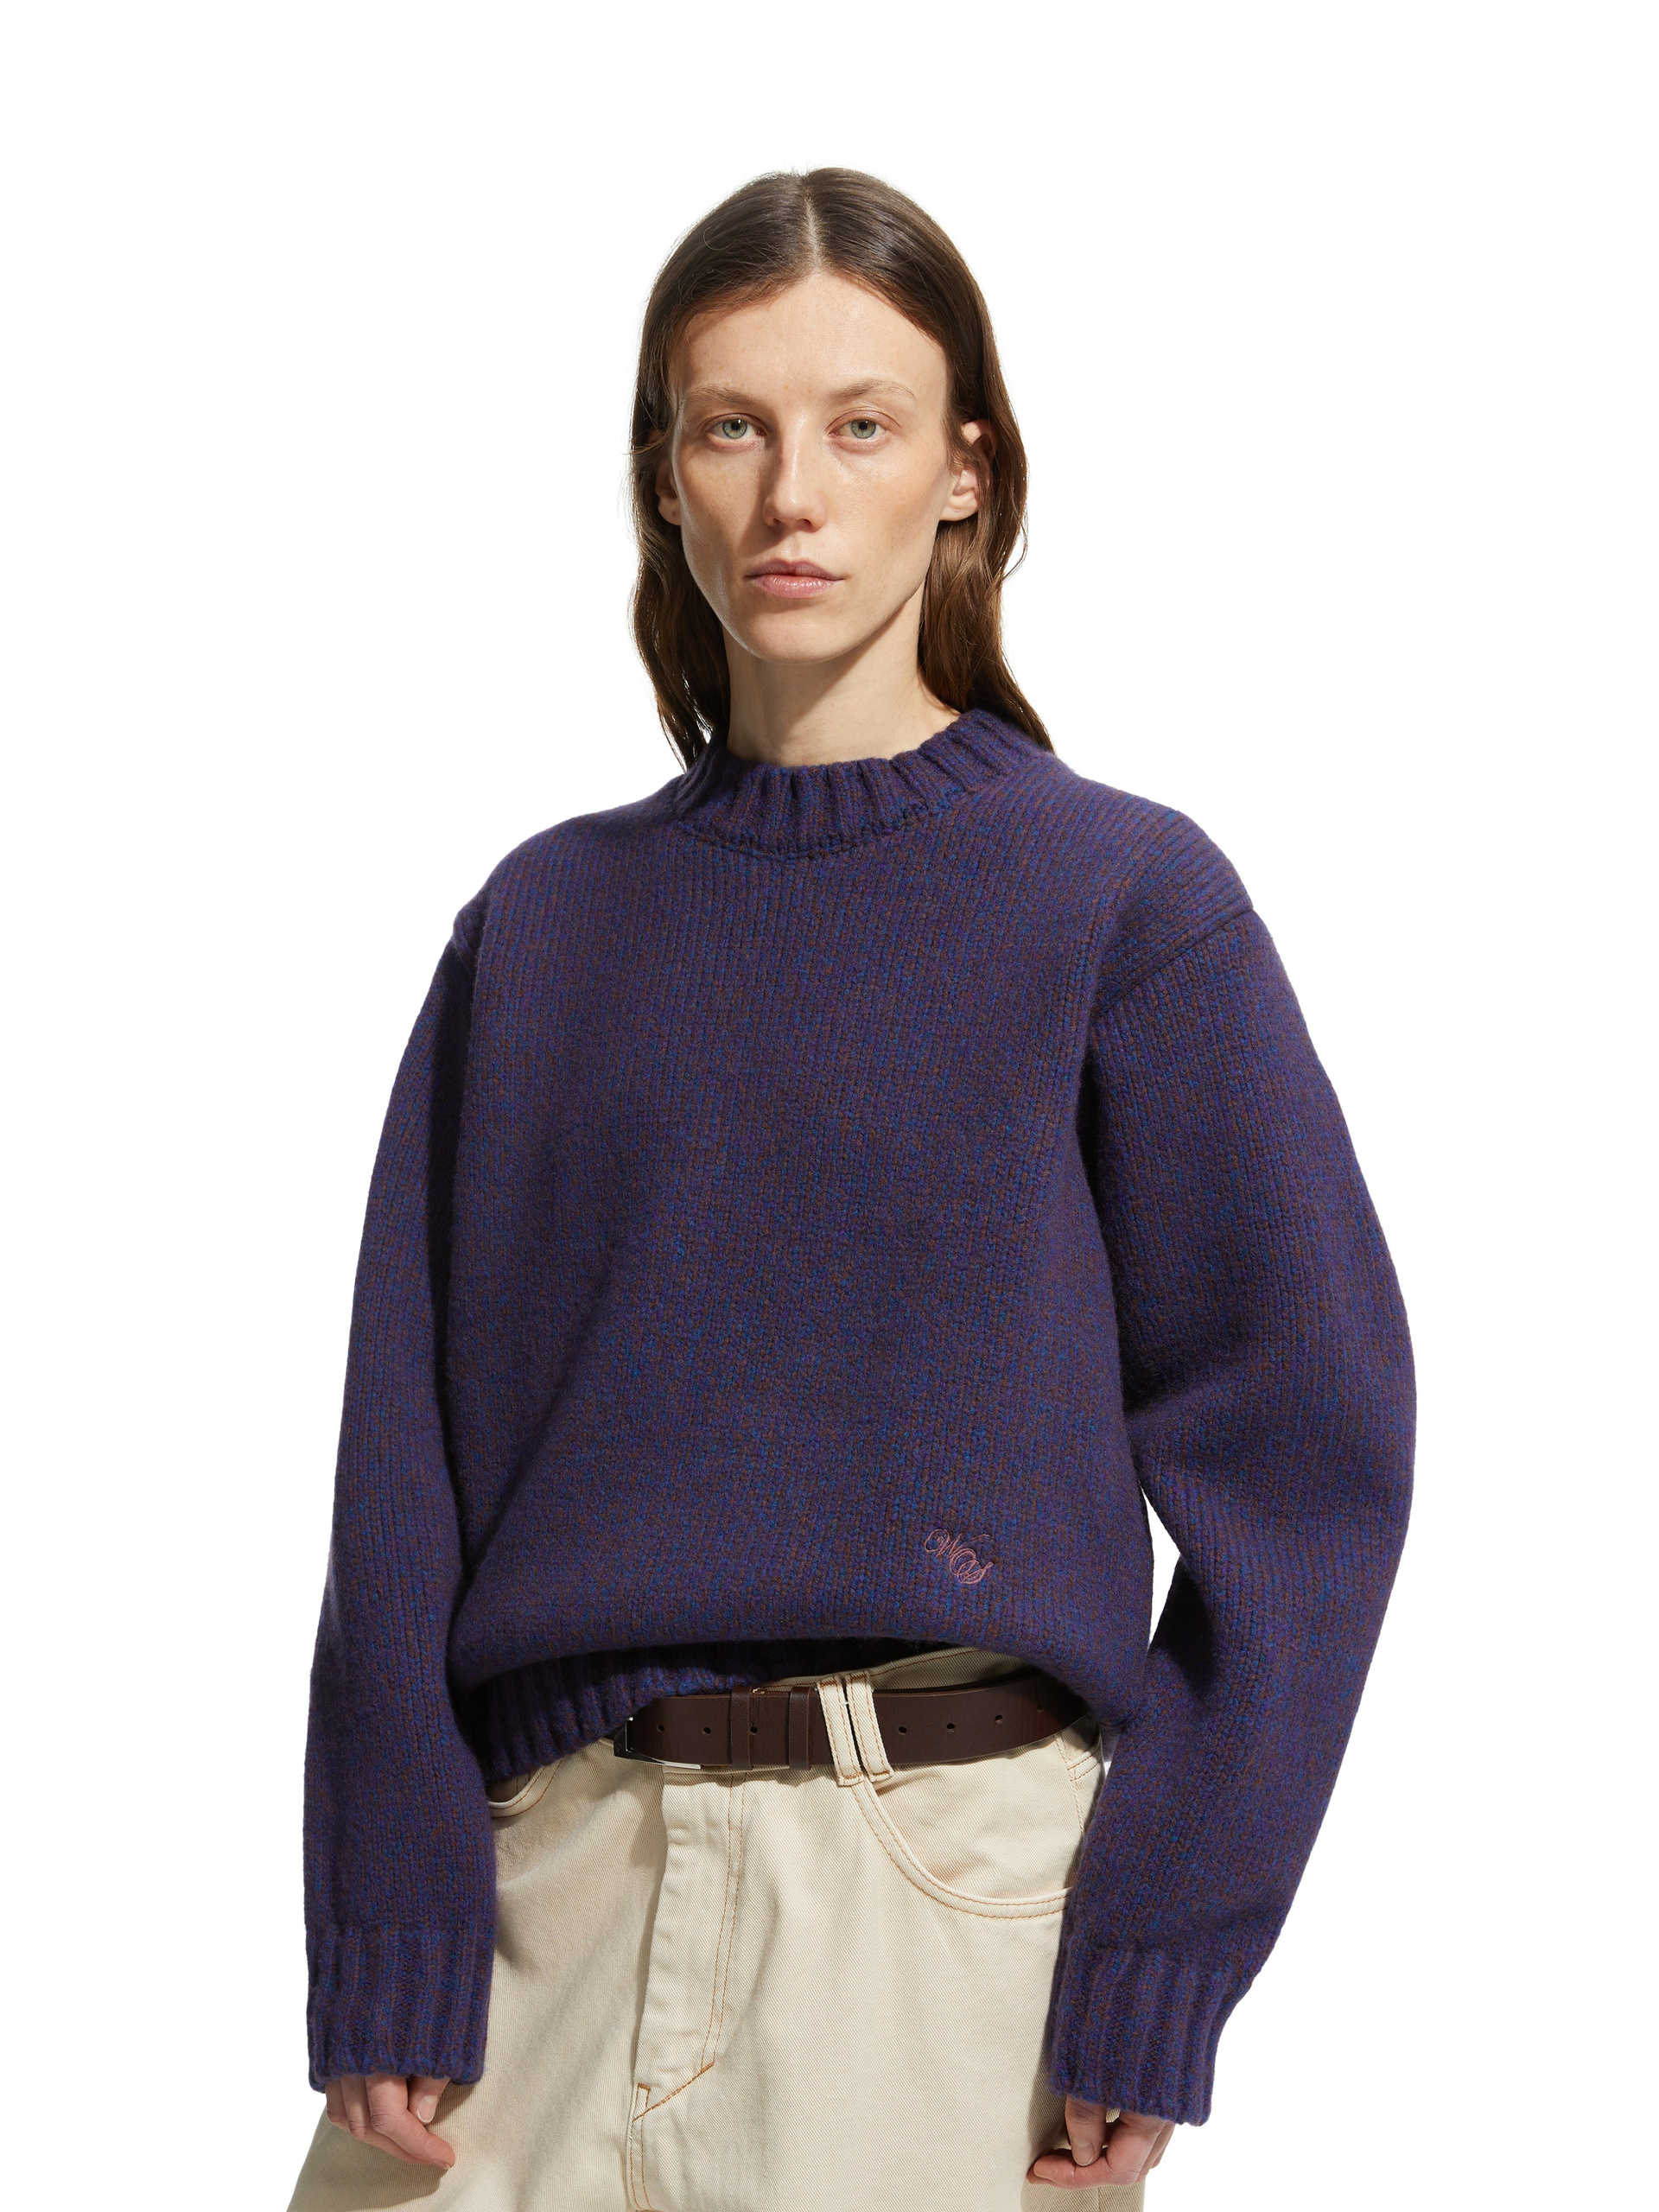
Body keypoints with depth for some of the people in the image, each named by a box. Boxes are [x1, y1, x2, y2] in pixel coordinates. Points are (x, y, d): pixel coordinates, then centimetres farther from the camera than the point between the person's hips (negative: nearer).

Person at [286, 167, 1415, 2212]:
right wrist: (387, 1946, -3)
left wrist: (1152, 1981, -10)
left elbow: (1303, 1444, -5)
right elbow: (405, 1456, 5)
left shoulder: (1125, 900, -2)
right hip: (555, 1865, 3)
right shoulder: (549, 923, 7)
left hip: (957, 1883, -3)